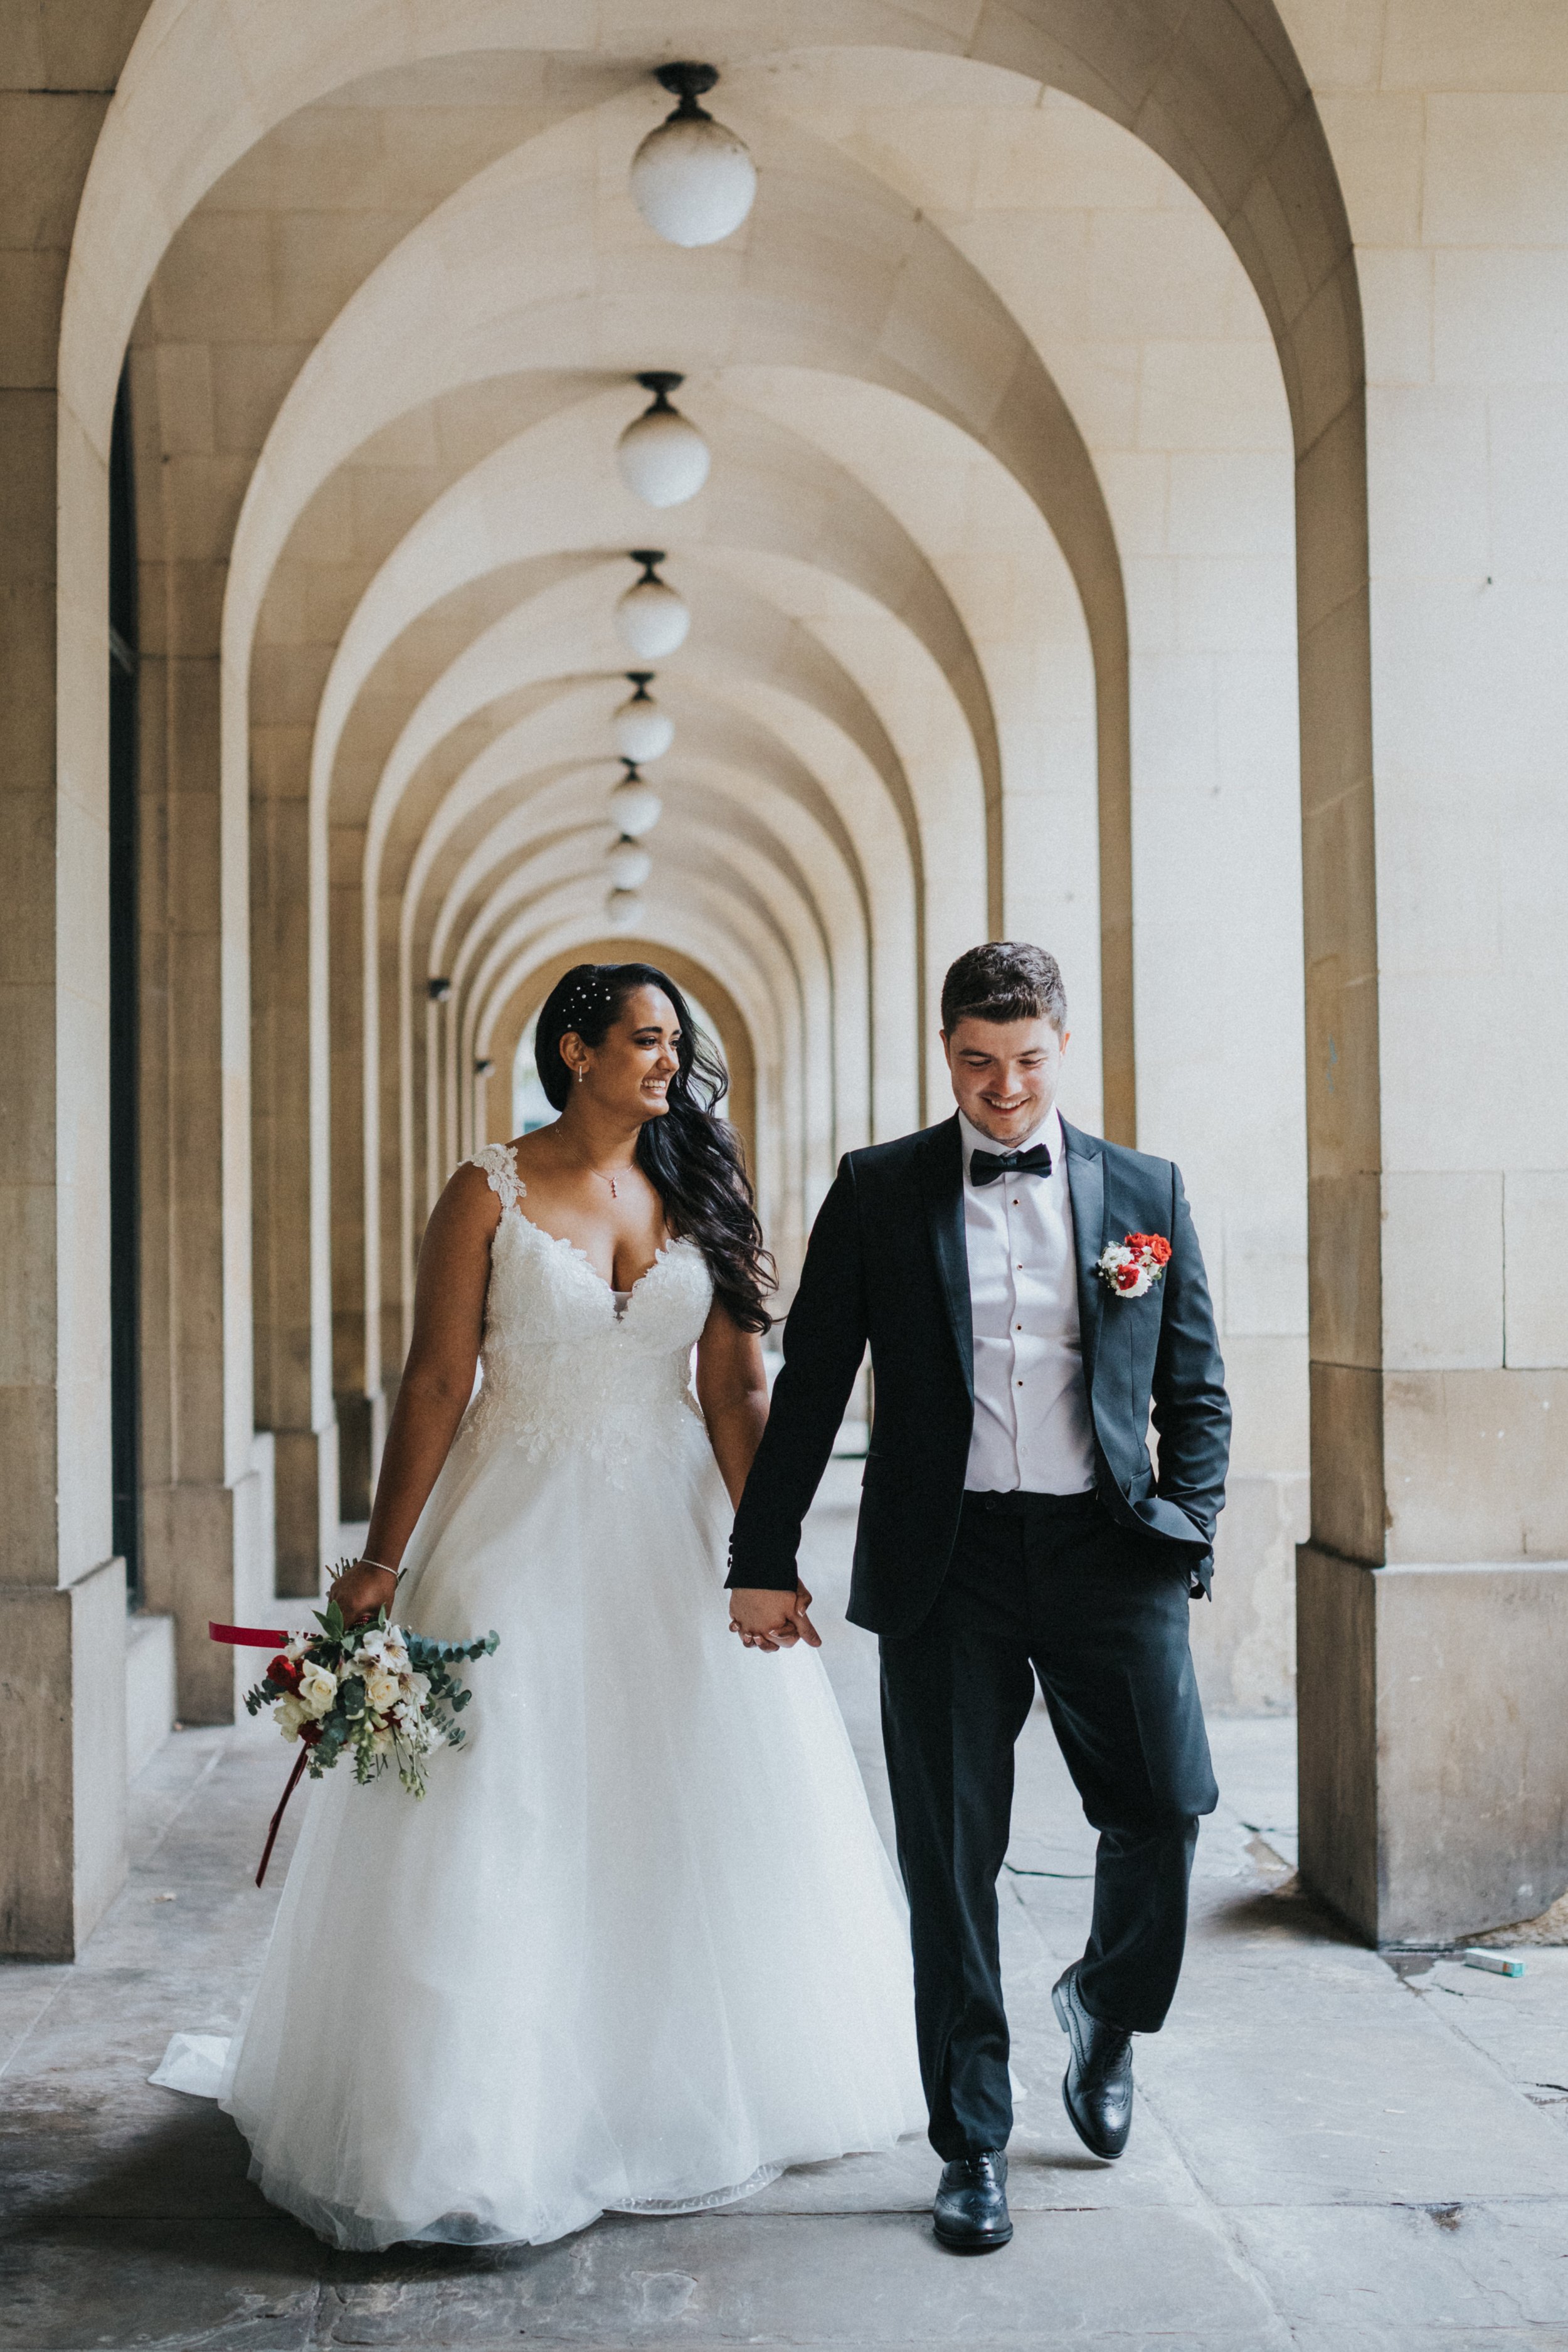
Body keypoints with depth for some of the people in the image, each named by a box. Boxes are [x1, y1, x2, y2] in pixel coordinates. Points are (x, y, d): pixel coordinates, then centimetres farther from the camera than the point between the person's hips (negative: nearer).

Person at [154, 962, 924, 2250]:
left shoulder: (698, 1197, 4)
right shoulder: (490, 1194, -5)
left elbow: (735, 1392, 1)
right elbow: (437, 1384, -7)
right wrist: (384, 1560, -9)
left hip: (670, 1530, 4)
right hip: (525, 1529, -3)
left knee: (697, 1803, 10)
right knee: (499, 1820, 2)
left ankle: (689, 2089, 30)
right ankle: (482, 2116, 17)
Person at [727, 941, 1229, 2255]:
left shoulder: (1145, 1192, 8)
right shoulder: (877, 1191, 5)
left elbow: (1196, 1391, 11)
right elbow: (811, 1383, 5)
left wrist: (1189, 1536, -1)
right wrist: (764, 1558, 3)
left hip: (1106, 1552, 1)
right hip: (946, 1558, -1)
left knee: (1167, 1805, -5)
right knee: (952, 1859, 4)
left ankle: (1106, 2011, 28)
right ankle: (974, 2144, 20)